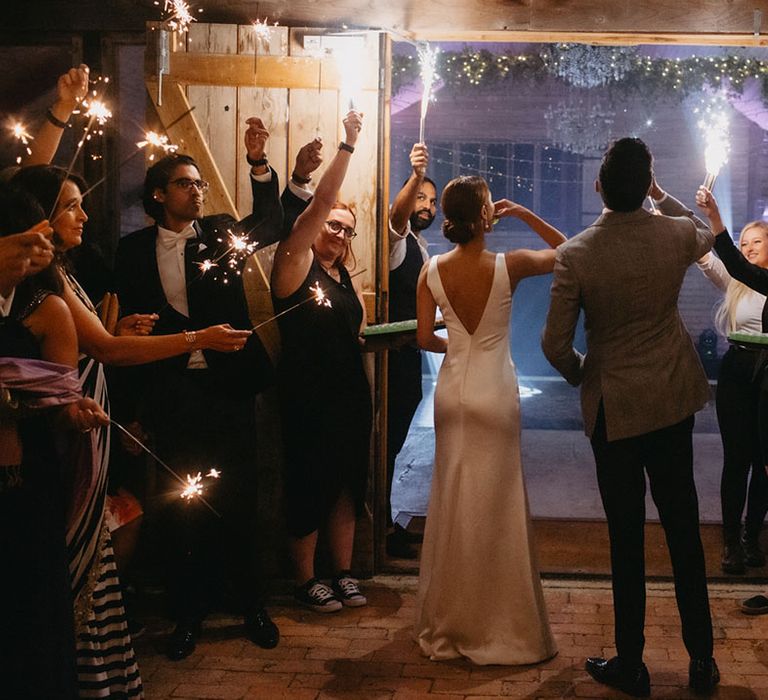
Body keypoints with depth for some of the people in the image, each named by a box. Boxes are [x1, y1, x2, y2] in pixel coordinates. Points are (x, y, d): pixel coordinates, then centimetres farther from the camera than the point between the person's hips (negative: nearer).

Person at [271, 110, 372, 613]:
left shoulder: (346, 275, 13)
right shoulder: (296, 263, -7)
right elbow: (322, 200, -16)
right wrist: (348, 145, -16)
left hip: (351, 395, 7)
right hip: (308, 397, -7)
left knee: (347, 484, 11)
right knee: (310, 485, 2)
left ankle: (344, 574, 23)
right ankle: (306, 580, 16)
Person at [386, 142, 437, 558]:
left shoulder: (422, 248, 18)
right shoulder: (397, 238, -9)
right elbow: (396, 215, -35)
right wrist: (415, 176, -50)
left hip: (410, 354, 9)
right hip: (393, 354, -9)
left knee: (395, 440, 14)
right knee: (386, 439, -5)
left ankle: (386, 521, 23)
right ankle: (381, 528, 1)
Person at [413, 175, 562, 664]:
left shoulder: (433, 271, -5)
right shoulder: (508, 266, -14)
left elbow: (425, 339, 0)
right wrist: (526, 215, 1)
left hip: (452, 392, 4)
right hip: (495, 395, -4)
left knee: (452, 506, 13)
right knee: (495, 509, 5)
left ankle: (447, 626, 24)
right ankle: (499, 630, 14)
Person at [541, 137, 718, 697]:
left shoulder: (575, 255, -16)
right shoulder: (677, 236, -7)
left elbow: (556, 344, -13)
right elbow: (708, 236, 20)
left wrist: (580, 374, 6)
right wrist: (663, 196, 23)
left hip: (614, 406, -3)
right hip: (675, 399, 3)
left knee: (627, 537, 6)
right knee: (683, 527, 13)